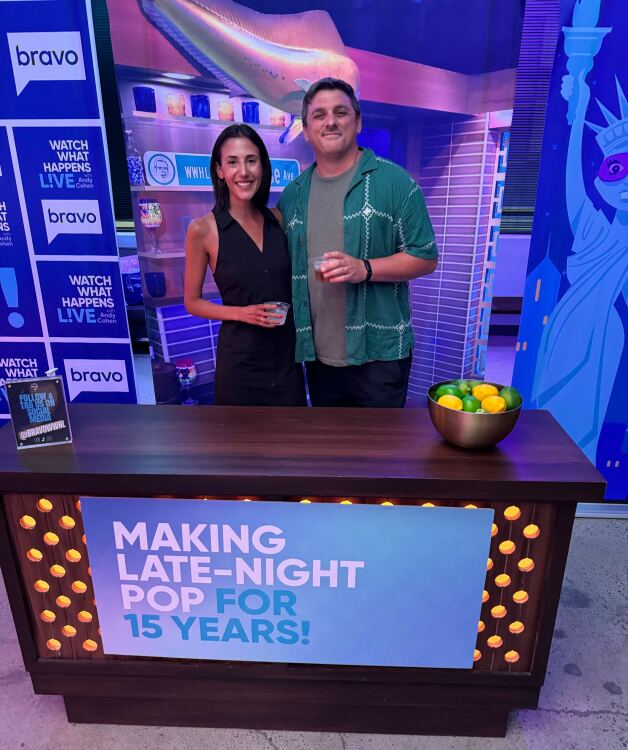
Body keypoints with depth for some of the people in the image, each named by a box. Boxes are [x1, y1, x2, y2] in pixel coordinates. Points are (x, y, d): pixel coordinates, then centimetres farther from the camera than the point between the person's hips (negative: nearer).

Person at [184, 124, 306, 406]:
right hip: (241, 358, -3)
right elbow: (192, 302, -3)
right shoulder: (203, 229, -9)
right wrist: (242, 313, -17)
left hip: (287, 353, 4)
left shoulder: (277, 219, 1)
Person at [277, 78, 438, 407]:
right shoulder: (292, 195, 9)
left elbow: (425, 258, -6)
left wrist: (365, 269, -21)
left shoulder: (394, 181, -5)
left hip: (380, 353, -4)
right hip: (317, 356, 5)